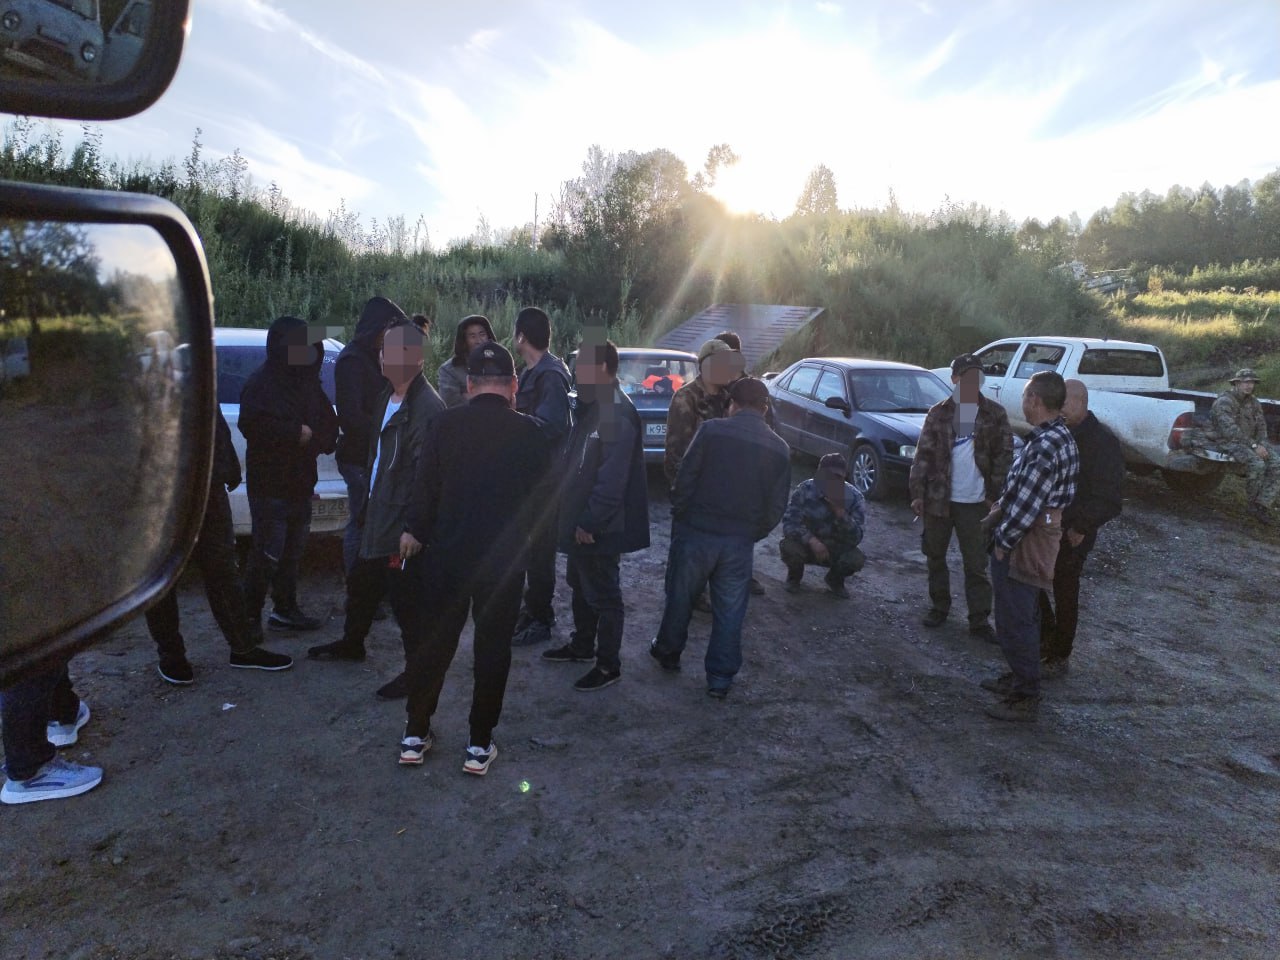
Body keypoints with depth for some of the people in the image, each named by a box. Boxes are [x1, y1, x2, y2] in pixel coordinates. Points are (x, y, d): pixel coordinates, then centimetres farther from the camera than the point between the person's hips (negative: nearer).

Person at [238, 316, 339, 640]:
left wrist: (315, 437, -8)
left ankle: (286, 610, 26)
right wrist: (295, 432, -18)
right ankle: (251, 616, 7)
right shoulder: (262, 382, -10)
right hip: (270, 483, -7)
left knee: (292, 552, 14)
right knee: (267, 555, -6)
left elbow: (328, 421, 12)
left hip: (300, 482, 7)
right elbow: (252, 424, -22)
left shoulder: (307, 381, 11)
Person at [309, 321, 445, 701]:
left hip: (403, 526, -10)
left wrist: (413, 529, -24)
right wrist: (368, 505, 19)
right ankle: (352, 642, 48)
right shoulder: (387, 397, 9)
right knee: (362, 584, 25)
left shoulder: (427, 407, -22)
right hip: (377, 514, 10)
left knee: (407, 599, 3)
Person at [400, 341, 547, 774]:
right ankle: (479, 744, 17)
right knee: (493, 647, 10)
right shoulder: (528, 432, -8)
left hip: (447, 551, 1)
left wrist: (417, 532, 14)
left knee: (434, 640, 15)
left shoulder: (444, 424, -7)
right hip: (505, 556, -1)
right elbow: (538, 494, -1)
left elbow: (424, 485, -2)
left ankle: (415, 734, 26)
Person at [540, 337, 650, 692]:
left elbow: (613, 478, -28)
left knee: (603, 596, 4)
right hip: (581, 521, 10)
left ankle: (608, 665, 18)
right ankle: (582, 645, 40)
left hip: (600, 527, -10)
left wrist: (590, 522, -23)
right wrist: (574, 516, 14)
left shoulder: (617, 414, -24)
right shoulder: (592, 406, 9)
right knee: (580, 586, 23)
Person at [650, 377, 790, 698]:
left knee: (680, 596, 18)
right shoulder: (780, 449, 0)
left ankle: (668, 651, 37)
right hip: (739, 541, 2)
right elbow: (776, 506, 1)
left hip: (696, 532, -1)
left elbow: (684, 479, -9)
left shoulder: (712, 430, -9)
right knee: (730, 611, 13)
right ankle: (721, 677, 20)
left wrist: (678, 518, 4)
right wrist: (753, 534, 14)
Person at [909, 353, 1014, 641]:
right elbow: (923, 455, 2)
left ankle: (979, 620, 11)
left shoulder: (994, 414, 0)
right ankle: (939, 606, 29)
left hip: (975, 502, -1)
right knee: (935, 557, 12)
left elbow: (1004, 455, 0)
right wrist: (917, 493, -2)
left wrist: (994, 495, -6)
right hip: (938, 499, 2)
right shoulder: (939, 413, 2)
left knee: (976, 564, 3)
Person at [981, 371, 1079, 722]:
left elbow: (1028, 503, -25)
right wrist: (999, 511, 14)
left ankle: (1025, 698, 9)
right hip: (1036, 537, 10)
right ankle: (1019, 677, 36)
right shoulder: (1060, 436, 9)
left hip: (1026, 543, -10)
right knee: (1022, 616, 22)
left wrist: (1004, 541, -15)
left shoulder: (1045, 446, -24)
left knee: (1015, 621, -1)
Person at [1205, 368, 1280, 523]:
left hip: (1249, 442, 8)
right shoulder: (1224, 402, -15)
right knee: (1257, 464, -30)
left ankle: (1262, 505, -10)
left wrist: (1261, 444, -9)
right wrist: (1254, 446, -27)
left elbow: (1261, 426, 12)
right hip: (1229, 442, -8)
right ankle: (1253, 503, -10)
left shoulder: (1253, 402, 10)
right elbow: (1230, 430, -25)